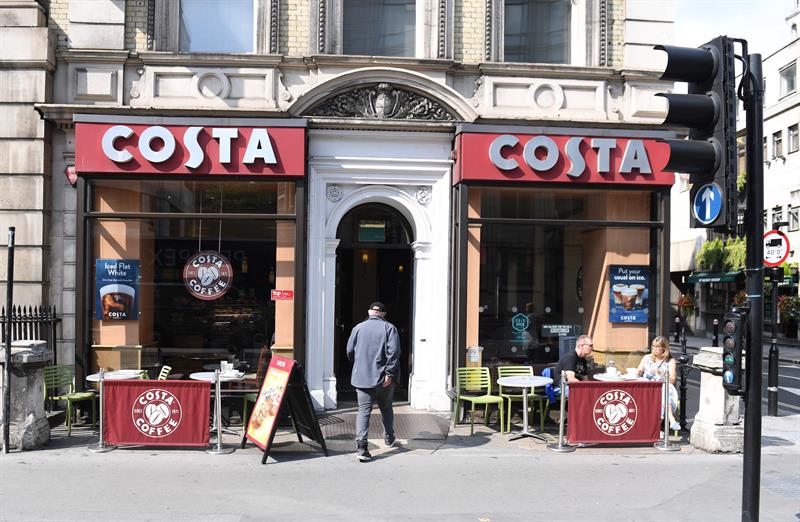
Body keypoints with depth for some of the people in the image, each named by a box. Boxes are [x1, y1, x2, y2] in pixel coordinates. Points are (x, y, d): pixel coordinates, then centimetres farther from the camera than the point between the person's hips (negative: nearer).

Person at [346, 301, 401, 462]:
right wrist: (389, 373, -13)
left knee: (363, 410, -2)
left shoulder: (358, 328, 4)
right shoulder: (389, 328, -2)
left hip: (362, 377, 1)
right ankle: (389, 438, 35)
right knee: (386, 408, 19)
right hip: (383, 378, 0)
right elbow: (393, 351, -14)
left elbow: (350, 351, 6)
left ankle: (361, 446, -16)